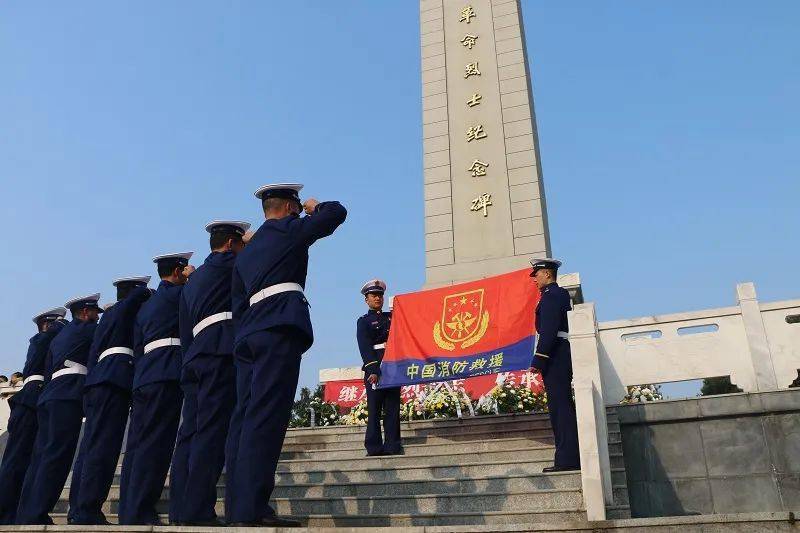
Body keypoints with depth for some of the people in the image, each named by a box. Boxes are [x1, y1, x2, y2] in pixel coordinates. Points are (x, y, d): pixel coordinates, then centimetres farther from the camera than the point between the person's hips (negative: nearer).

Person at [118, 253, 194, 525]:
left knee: (138, 443, 6)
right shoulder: (173, 294, 1)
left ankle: (128, 512, 9)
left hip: (143, 376, 9)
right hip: (167, 375, -8)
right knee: (156, 443, -10)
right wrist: (193, 275, 19)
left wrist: (140, 380, 20)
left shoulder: (145, 306, 24)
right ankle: (140, 512, -12)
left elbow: (137, 349, 22)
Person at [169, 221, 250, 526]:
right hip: (221, 354, -8)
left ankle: (179, 511, 4)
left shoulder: (192, 280, 28)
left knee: (190, 433, 5)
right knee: (212, 432, -12)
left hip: (195, 358, 8)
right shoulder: (225, 265, 4)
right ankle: (197, 511, -15)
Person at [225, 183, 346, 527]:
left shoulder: (245, 252, 27)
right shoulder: (288, 229, 7)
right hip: (281, 330, -8)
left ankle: (236, 508, 2)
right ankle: (251, 509, -19)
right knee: (266, 416, -14)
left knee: (245, 417, 3)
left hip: (248, 334, 8)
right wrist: (315, 207, 27)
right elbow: (337, 213, 8)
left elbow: (238, 305, 23)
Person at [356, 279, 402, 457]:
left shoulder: (392, 317, 22)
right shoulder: (363, 321, 8)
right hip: (373, 369, -4)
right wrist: (372, 370, -18)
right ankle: (374, 448, -1)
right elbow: (365, 347, -6)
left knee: (393, 408, 1)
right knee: (374, 409, -4)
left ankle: (392, 447, 4)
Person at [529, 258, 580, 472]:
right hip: (561, 357, 10)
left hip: (554, 357, -10)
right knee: (562, 406, 10)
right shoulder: (561, 294, 23)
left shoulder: (551, 295, -9)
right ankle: (570, 458, 13)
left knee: (560, 407, -11)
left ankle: (567, 460, -10)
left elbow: (548, 330, -19)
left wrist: (538, 360, -20)